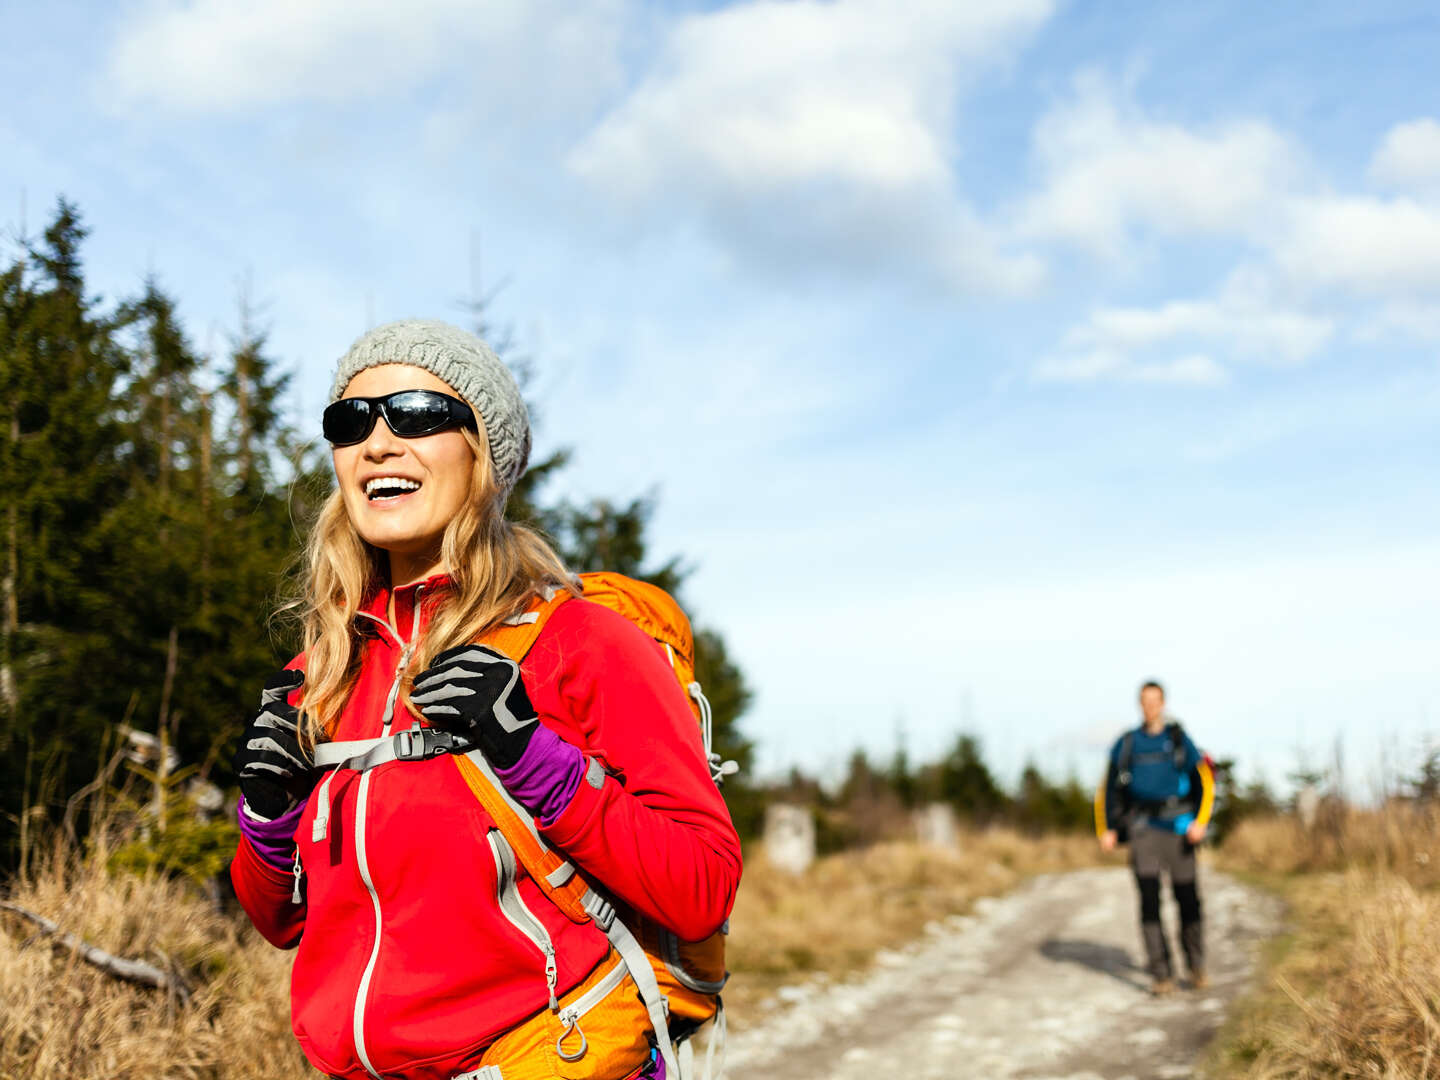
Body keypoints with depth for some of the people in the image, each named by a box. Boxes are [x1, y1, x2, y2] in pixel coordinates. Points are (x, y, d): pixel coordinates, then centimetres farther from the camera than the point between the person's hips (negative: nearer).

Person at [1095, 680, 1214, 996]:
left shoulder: (1178, 739, 5)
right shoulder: (1126, 744, 10)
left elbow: (1204, 782, 4)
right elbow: (1110, 787, 16)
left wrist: (1200, 821, -9)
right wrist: (1107, 829, 8)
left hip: (1177, 827, -1)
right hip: (1142, 828, 1)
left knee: (1188, 898, 2)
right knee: (1149, 897, -9)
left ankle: (1196, 966, 23)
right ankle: (1161, 974, -6)